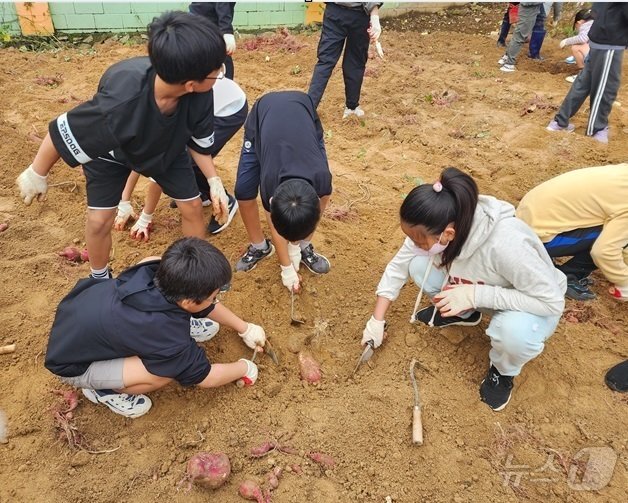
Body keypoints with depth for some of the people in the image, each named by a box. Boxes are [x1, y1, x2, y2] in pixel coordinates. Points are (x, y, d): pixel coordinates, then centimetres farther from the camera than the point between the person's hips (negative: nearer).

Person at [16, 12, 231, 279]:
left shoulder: (201, 95, -35)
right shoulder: (119, 102, -47)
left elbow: (199, 143, -12)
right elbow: (62, 132, -29)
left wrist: (214, 181, -18)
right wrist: (36, 175, -14)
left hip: (167, 147, 3)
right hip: (110, 151, -3)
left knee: (193, 207, 3)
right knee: (99, 220, -1)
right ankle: (100, 279, 31)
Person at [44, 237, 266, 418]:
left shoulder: (160, 270, -20)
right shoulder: (167, 338, -37)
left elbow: (207, 305, -1)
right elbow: (205, 377, -18)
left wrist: (245, 329, 7)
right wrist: (245, 368, 0)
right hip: (72, 364, -7)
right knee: (162, 374, -29)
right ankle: (103, 390, 2)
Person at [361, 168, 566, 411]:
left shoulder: (505, 245, -41)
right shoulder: (434, 228, -23)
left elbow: (552, 301, -33)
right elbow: (398, 265, -10)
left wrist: (476, 295, -39)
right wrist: (377, 321, -9)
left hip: (535, 305, -4)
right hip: (478, 288, 5)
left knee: (515, 331, -39)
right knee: (419, 266, -18)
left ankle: (503, 369, -2)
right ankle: (463, 314, 11)